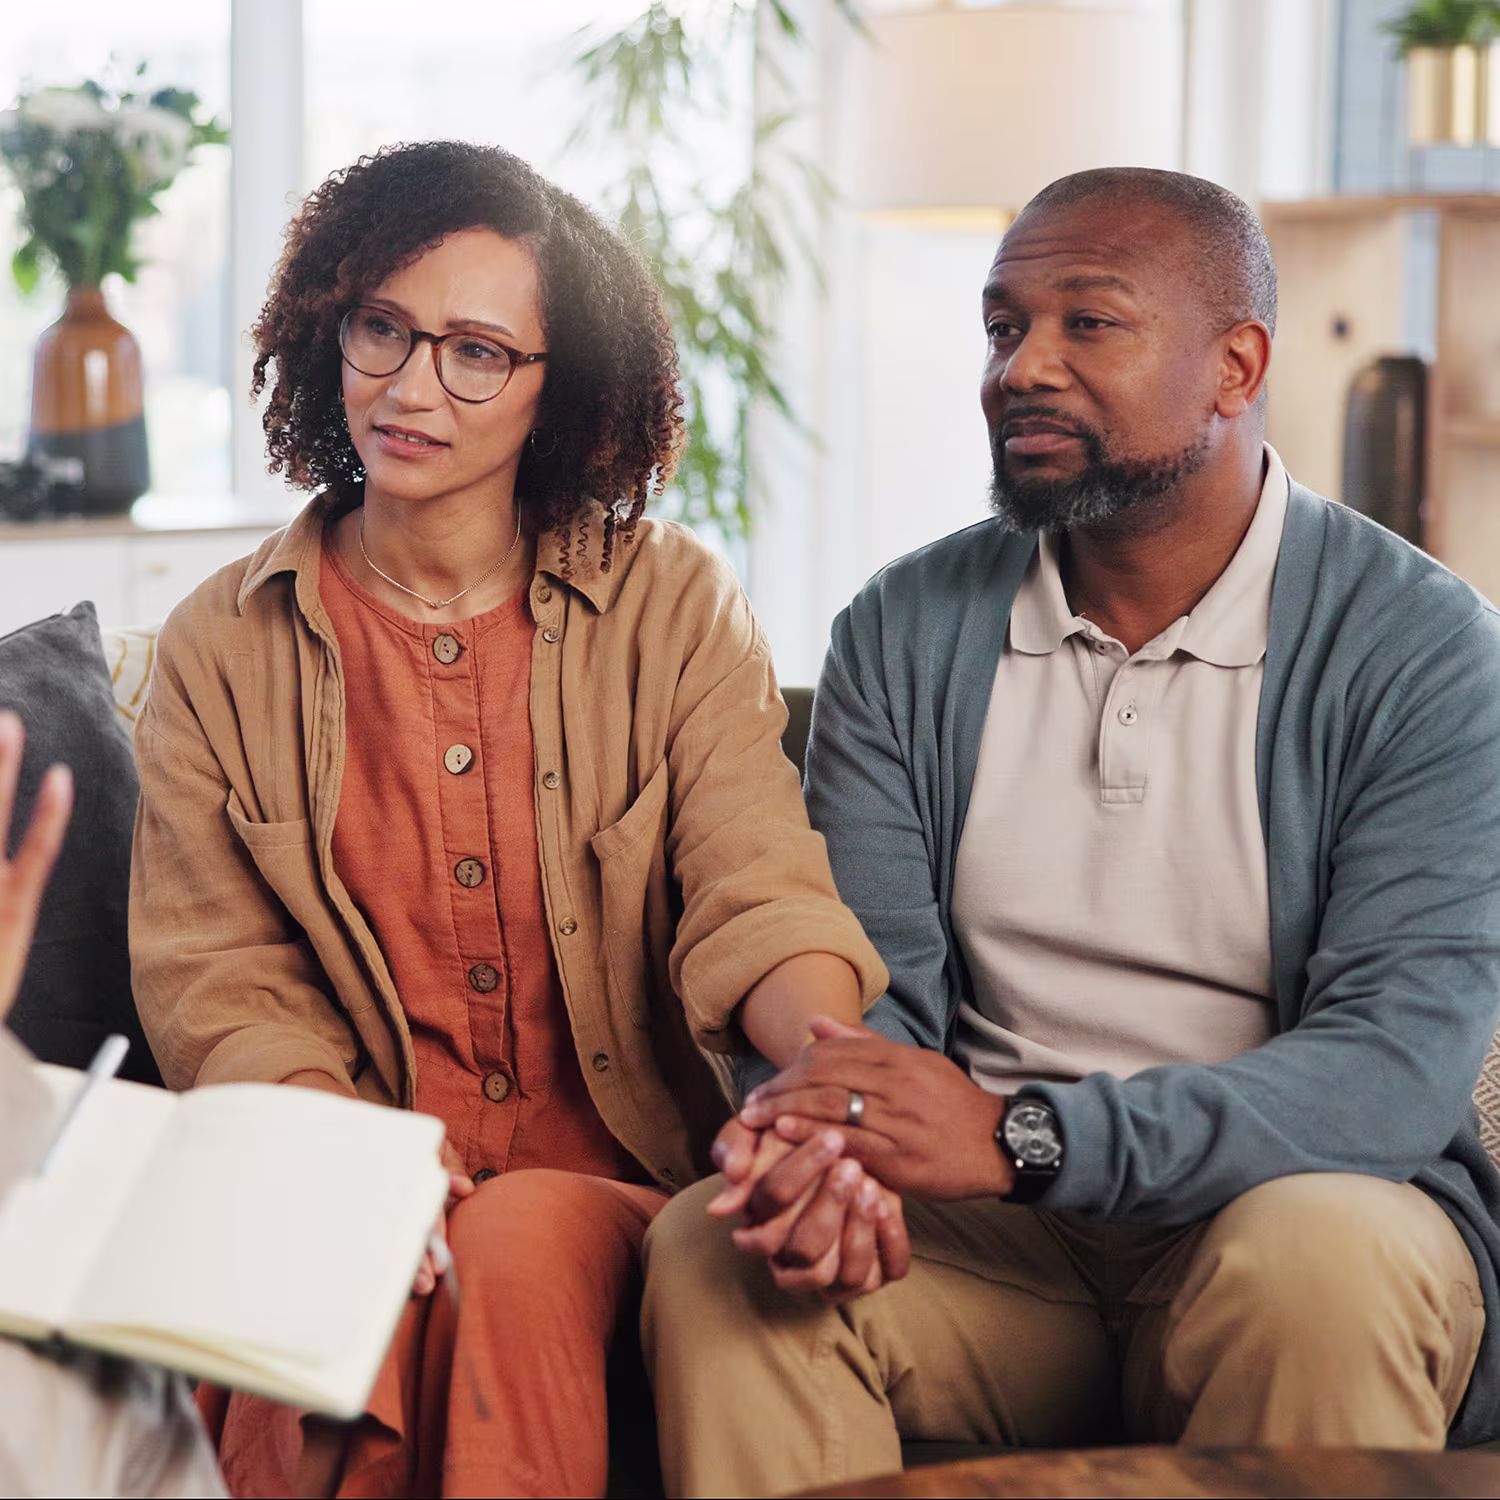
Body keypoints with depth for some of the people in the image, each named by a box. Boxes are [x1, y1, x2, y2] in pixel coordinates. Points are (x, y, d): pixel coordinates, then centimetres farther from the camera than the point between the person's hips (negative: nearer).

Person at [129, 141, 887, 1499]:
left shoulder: (676, 608, 5)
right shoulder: (223, 649, 8)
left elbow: (759, 897, -8)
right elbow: (214, 979, 2)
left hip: (606, 1180, 0)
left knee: (518, 1248, -34)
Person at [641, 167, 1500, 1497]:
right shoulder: (904, 634, 7)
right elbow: (868, 981, 0)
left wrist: (1023, 1137, -28)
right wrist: (816, 1125, -26)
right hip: (980, 1232, 2)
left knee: (1324, 1255, -36)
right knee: (710, 1253, -26)